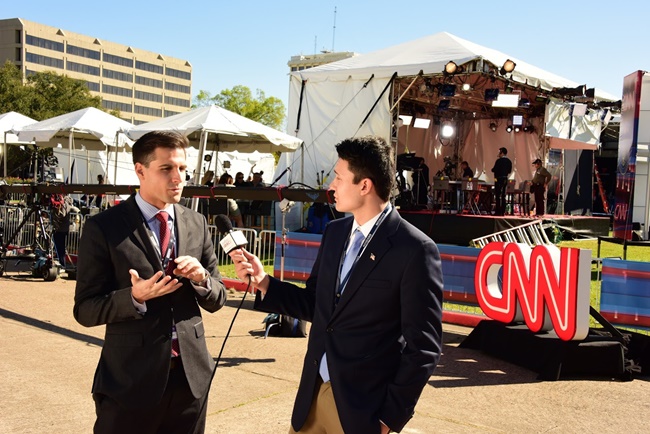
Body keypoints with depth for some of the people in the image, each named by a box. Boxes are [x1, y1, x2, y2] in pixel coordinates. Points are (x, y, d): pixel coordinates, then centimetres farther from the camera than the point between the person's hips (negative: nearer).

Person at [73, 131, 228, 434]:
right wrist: (135, 297, -24)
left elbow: (217, 300, 8)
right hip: (130, 379, -4)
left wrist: (201, 278, -13)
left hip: (191, 375, 4)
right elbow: (85, 310, -8)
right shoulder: (104, 228, -8)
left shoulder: (197, 224, 4)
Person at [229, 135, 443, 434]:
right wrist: (264, 282, -1)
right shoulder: (334, 232, 5)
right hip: (313, 393, 6)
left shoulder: (415, 250, -16)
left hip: (364, 406, -6)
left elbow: (423, 346, -13)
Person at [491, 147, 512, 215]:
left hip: (499, 179, -7)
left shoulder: (499, 160, -14)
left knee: (497, 195, -4)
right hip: (505, 179, 7)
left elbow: (494, 169, -17)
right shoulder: (509, 161, 9)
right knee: (503, 195, 10)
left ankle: (497, 211, -6)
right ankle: (502, 212, 11)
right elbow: (509, 171, 12)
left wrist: (492, 169, 3)